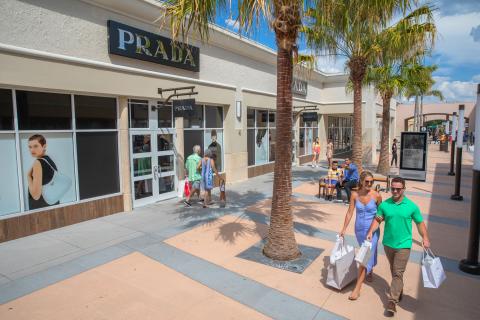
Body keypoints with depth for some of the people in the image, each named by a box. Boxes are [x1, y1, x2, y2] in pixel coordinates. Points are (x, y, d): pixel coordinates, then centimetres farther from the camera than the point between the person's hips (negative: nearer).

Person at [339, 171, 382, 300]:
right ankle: (370, 272, 50)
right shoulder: (355, 195, -7)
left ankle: (357, 288, 1)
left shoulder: (376, 196, -14)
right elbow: (349, 213, -1)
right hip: (359, 229, 3)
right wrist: (344, 229, 0)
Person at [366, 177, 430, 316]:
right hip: (388, 243, 3)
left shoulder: (412, 206, -7)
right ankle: (399, 290, 41)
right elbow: (377, 220, 1)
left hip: (403, 245, -3)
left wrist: (425, 238, -12)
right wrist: (371, 231, -13)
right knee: (394, 271, 19)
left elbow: (420, 223, 1)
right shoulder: (384, 205, -4)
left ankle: (392, 301, 1)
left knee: (398, 273, -4)